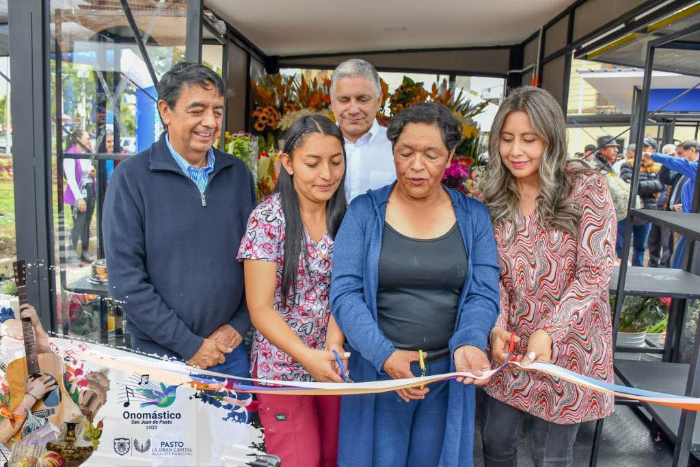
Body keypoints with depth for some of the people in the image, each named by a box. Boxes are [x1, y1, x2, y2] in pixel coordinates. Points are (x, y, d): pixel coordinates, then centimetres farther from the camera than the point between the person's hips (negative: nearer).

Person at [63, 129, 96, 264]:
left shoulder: (88, 153, 10)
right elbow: (71, 179, -16)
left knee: (87, 224, 12)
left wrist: (93, 173, 2)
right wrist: (79, 198, -21)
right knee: (78, 225, -7)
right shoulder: (70, 155, -12)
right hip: (78, 193, -7)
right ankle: (71, 255, 1)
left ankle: (85, 252, 21)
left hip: (91, 191, 7)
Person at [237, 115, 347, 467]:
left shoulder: (344, 217, -2)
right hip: (283, 367, -4)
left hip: (333, 362, 4)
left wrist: (334, 345, -16)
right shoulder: (267, 218, -15)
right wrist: (307, 356, -26)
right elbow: (261, 308, -14)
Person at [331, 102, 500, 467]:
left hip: (447, 375, 2)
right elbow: (345, 294, -11)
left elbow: (483, 294, -5)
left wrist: (468, 343, -25)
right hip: (377, 372, -1)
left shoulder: (473, 216, 0)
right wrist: (385, 354, -24)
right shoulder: (365, 212, -5)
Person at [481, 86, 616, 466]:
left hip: (568, 346, -3)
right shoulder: (493, 196, -1)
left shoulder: (587, 189, -12)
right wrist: (497, 328, -16)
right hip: (509, 345, 3)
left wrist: (549, 333, -24)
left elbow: (594, 273, -14)